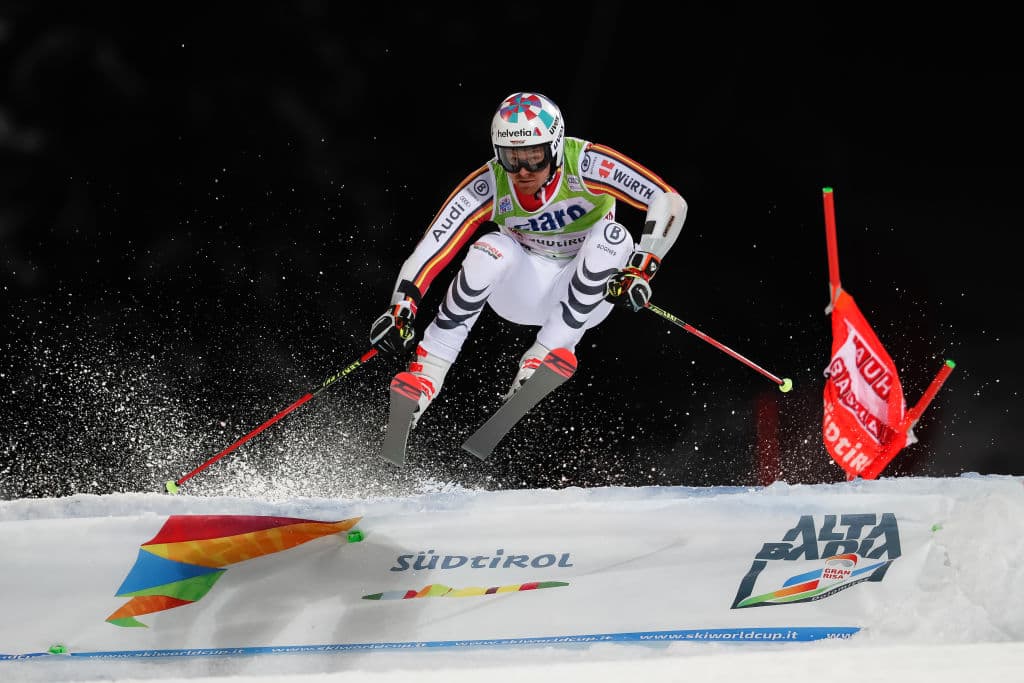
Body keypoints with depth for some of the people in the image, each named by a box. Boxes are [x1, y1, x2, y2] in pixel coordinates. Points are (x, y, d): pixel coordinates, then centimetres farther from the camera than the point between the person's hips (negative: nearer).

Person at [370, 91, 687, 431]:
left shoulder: (585, 164, -25)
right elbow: (430, 249, -23)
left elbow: (670, 202, -31)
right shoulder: (487, 186, -21)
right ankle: (426, 370, -25)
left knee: (612, 236, -30)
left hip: (589, 291, 0)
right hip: (524, 287, 0)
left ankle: (544, 356, -27)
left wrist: (640, 270, -41)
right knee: (492, 249, -31)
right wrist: (401, 308, -38)